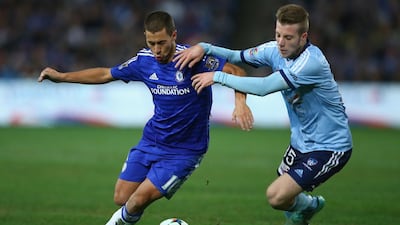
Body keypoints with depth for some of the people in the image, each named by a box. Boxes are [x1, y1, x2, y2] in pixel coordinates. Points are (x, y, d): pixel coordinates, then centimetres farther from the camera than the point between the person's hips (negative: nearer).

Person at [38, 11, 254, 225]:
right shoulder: (144, 60, -3)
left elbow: (235, 71, -22)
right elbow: (105, 74, 12)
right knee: (121, 198, 1)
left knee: (139, 200, -13)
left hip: (185, 150, -5)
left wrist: (240, 102, -40)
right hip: (151, 141, 5)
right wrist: (61, 76, 12)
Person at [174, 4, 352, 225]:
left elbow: (264, 87, -32)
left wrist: (218, 76, -26)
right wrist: (205, 47, -11)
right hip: (302, 141, 8)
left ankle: (305, 205, 16)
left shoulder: (312, 61, -29)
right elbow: (238, 57, 7)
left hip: (330, 147, -8)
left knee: (277, 196, -17)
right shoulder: (275, 50, -4)